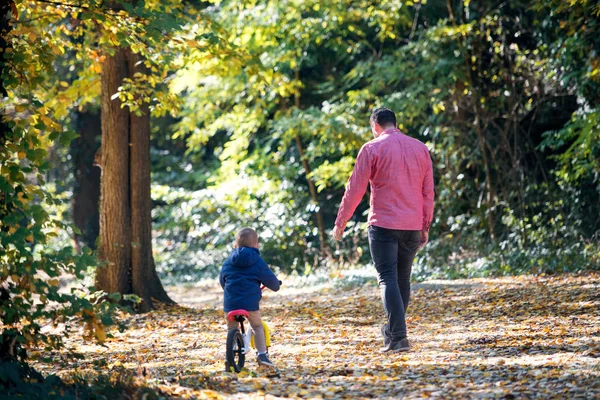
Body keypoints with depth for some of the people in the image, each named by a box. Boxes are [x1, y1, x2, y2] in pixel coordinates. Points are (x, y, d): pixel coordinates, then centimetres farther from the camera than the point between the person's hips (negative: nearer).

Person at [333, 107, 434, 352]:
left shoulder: (372, 149, -4)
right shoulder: (420, 149, 10)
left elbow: (355, 189, -5)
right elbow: (428, 192, 11)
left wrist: (340, 223, 3)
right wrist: (425, 226, 18)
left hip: (383, 224, -5)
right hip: (412, 226, 5)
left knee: (388, 279, -6)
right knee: (403, 279, 16)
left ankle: (399, 337, -16)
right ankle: (392, 330, 27)